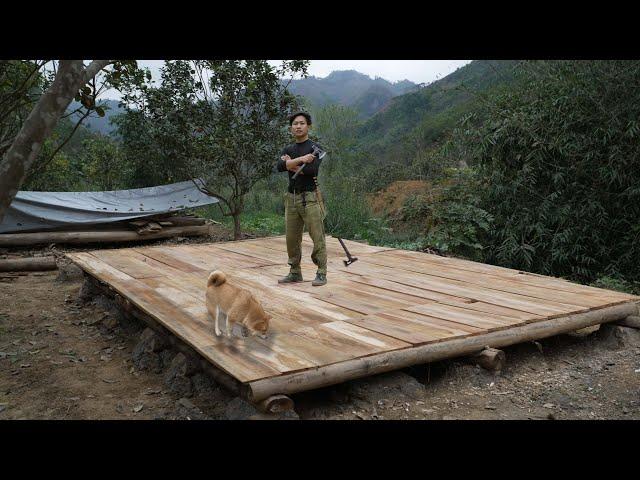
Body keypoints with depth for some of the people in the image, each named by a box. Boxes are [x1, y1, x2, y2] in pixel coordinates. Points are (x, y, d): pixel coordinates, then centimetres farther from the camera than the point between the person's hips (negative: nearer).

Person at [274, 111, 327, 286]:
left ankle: (321, 273, 4)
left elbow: (312, 169, -20)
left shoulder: (315, 148, -2)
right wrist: (300, 159, -17)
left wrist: (292, 165, -8)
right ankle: (295, 272, 21)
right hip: (292, 198, 5)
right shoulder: (288, 150, 13)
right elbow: (279, 166, -7)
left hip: (310, 198, -5)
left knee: (317, 237, -4)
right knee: (292, 238, 9)